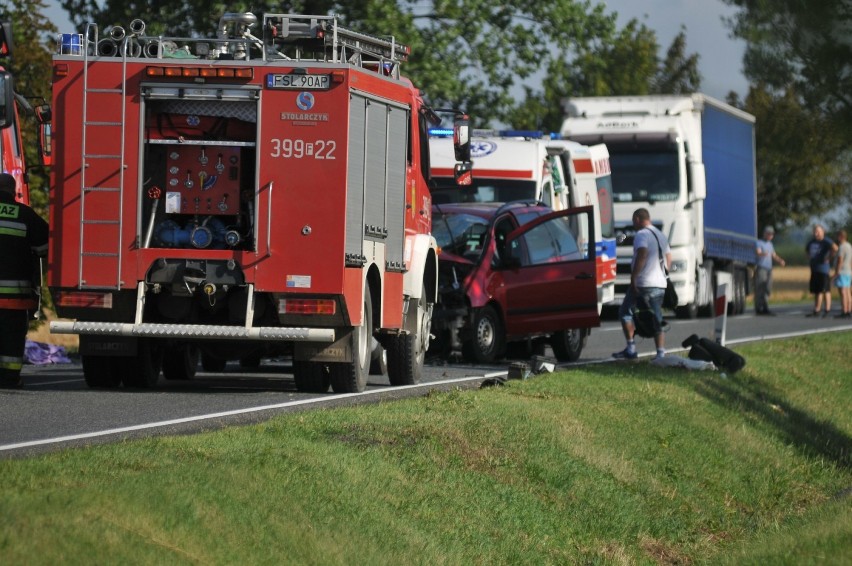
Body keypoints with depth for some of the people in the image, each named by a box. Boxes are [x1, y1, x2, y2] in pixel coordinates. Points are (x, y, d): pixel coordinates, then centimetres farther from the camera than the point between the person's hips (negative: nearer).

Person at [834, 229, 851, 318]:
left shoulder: (842, 247, -16)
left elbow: (840, 261, -21)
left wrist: (836, 273, -19)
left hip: (841, 273, -10)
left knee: (842, 293, -10)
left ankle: (844, 313, -13)